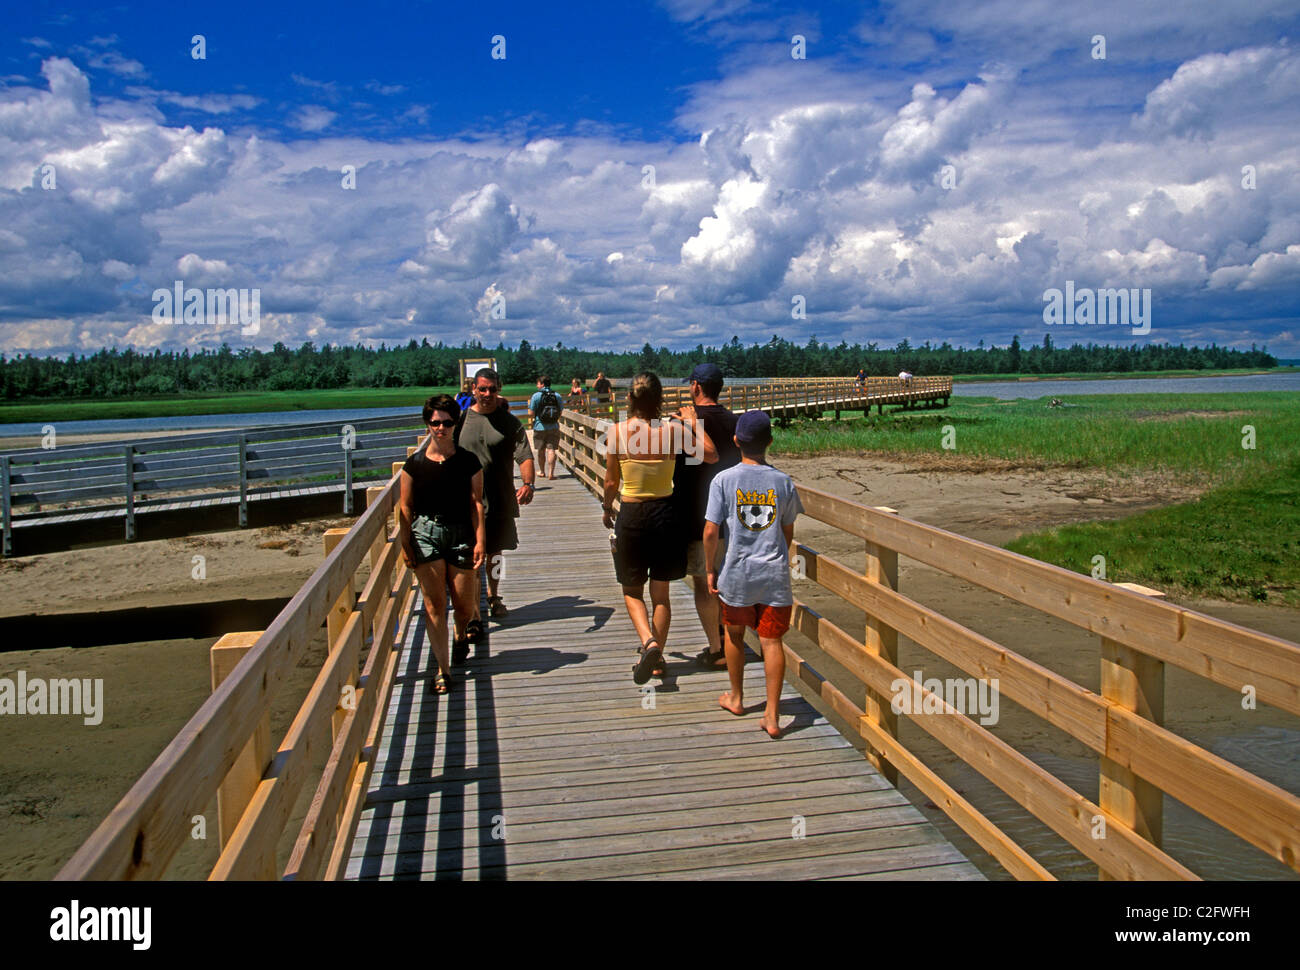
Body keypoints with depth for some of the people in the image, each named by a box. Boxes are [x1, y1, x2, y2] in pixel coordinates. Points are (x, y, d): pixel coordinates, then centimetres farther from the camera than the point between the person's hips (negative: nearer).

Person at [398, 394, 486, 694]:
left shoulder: (468, 461, 1)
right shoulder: (415, 464, 2)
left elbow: (476, 503, 0)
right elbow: (405, 507, 5)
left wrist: (480, 540, -6)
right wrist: (405, 544, 0)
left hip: (461, 534, 0)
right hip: (425, 533, 0)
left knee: (464, 606, 4)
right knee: (434, 604, -3)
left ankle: (461, 635, 41)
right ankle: (443, 670, 5)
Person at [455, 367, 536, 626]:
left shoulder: (509, 422, 0)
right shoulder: (461, 419, 2)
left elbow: (524, 456, -9)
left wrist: (528, 483, -27)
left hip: (501, 500, 1)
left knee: (495, 552, 20)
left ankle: (493, 597, 42)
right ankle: (474, 617, -5)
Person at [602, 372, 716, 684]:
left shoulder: (617, 432, -11)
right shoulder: (674, 430, -10)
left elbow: (611, 482, -3)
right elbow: (711, 456, -2)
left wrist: (607, 509, 15)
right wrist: (693, 422, 7)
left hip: (631, 515, -1)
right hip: (665, 512, 2)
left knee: (632, 591, 14)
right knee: (661, 592, 15)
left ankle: (649, 642, -10)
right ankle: (657, 657, 22)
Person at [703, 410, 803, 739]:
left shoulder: (724, 480, -8)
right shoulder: (783, 482, -2)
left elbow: (711, 532, -9)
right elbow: (788, 532, 8)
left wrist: (711, 569, 4)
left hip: (737, 574, -1)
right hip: (775, 575, 1)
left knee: (735, 633, 19)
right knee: (772, 640, 5)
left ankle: (736, 698, 36)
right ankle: (772, 715, 5)